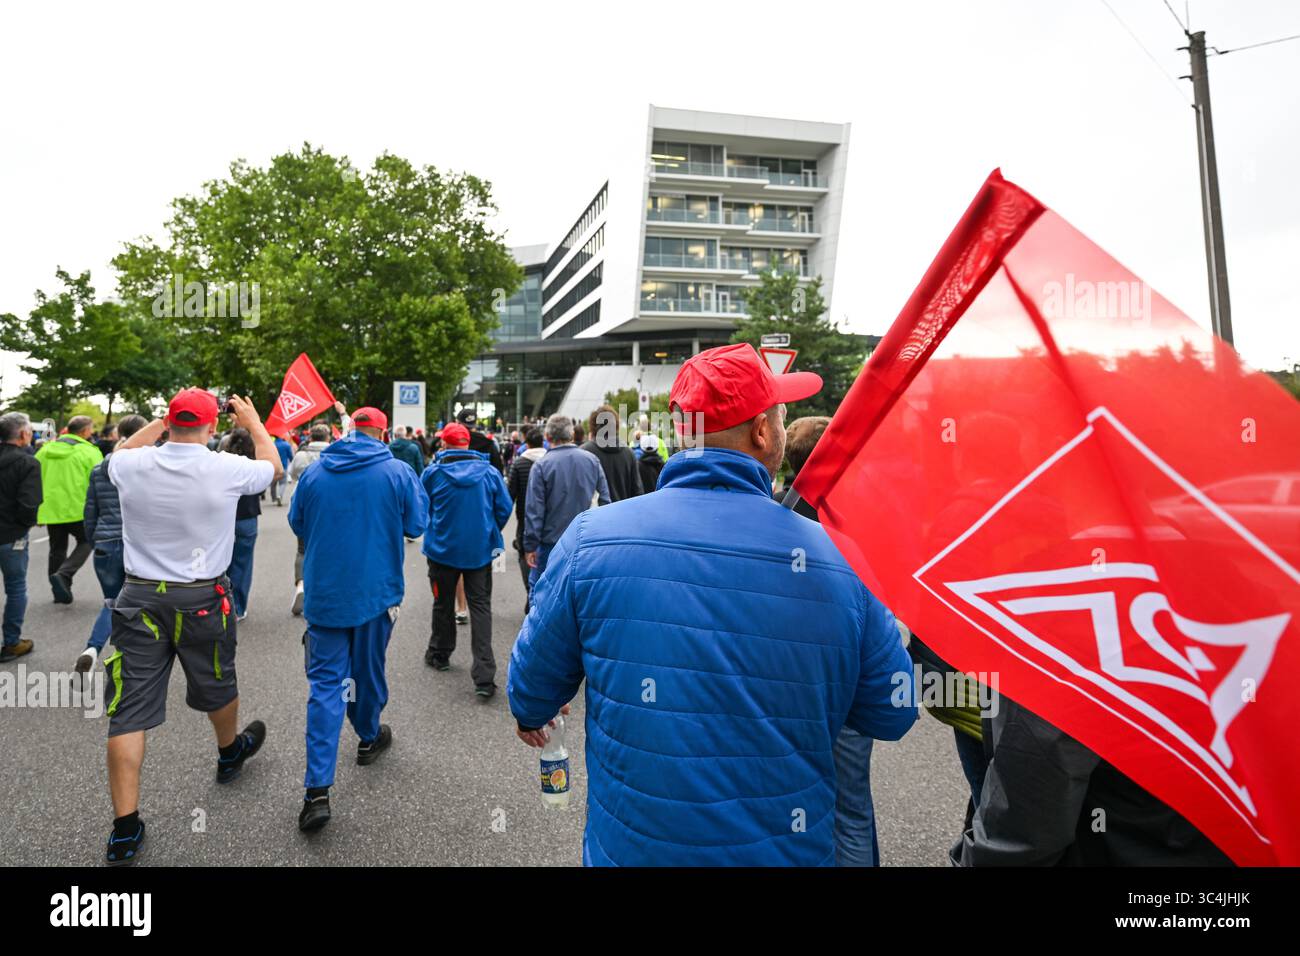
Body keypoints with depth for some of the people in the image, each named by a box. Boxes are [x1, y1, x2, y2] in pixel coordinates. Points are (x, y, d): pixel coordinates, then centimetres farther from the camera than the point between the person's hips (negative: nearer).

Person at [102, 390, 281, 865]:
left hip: (139, 598, 2)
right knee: (217, 685, 22)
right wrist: (252, 421, 22)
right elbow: (273, 466, 10)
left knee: (129, 710, 5)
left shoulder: (131, 466, -7)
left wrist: (162, 421, 21)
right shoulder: (226, 469, -14)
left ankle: (125, 829, 8)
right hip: (202, 600, -1)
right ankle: (230, 752, 49)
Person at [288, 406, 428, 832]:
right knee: (369, 668, 18)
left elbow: (297, 524, 12)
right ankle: (369, 738, 41)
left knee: (325, 681, 2)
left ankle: (317, 789, -4)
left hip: (325, 590, 1)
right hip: (376, 590, -1)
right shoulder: (398, 472, -8)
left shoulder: (314, 472, 0)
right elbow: (416, 525, -1)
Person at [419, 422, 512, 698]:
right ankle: (484, 676, -7)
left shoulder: (433, 472, -7)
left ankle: (439, 655, 37)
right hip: (480, 550, 0)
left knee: (443, 604, 18)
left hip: (443, 548, 0)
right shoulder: (490, 472, -5)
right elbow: (504, 508, -1)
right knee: (481, 607, 1)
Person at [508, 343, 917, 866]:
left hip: (631, 844, 0)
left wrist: (530, 714, 20)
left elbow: (535, 678, -3)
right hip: (787, 849, 1)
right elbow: (893, 715, -4)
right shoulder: (839, 559, -16)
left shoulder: (592, 537, -17)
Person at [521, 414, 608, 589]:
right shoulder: (592, 460, 0)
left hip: (551, 542, -3)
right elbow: (605, 499, 2)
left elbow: (534, 509, -12)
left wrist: (530, 546, -7)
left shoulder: (541, 465, -12)